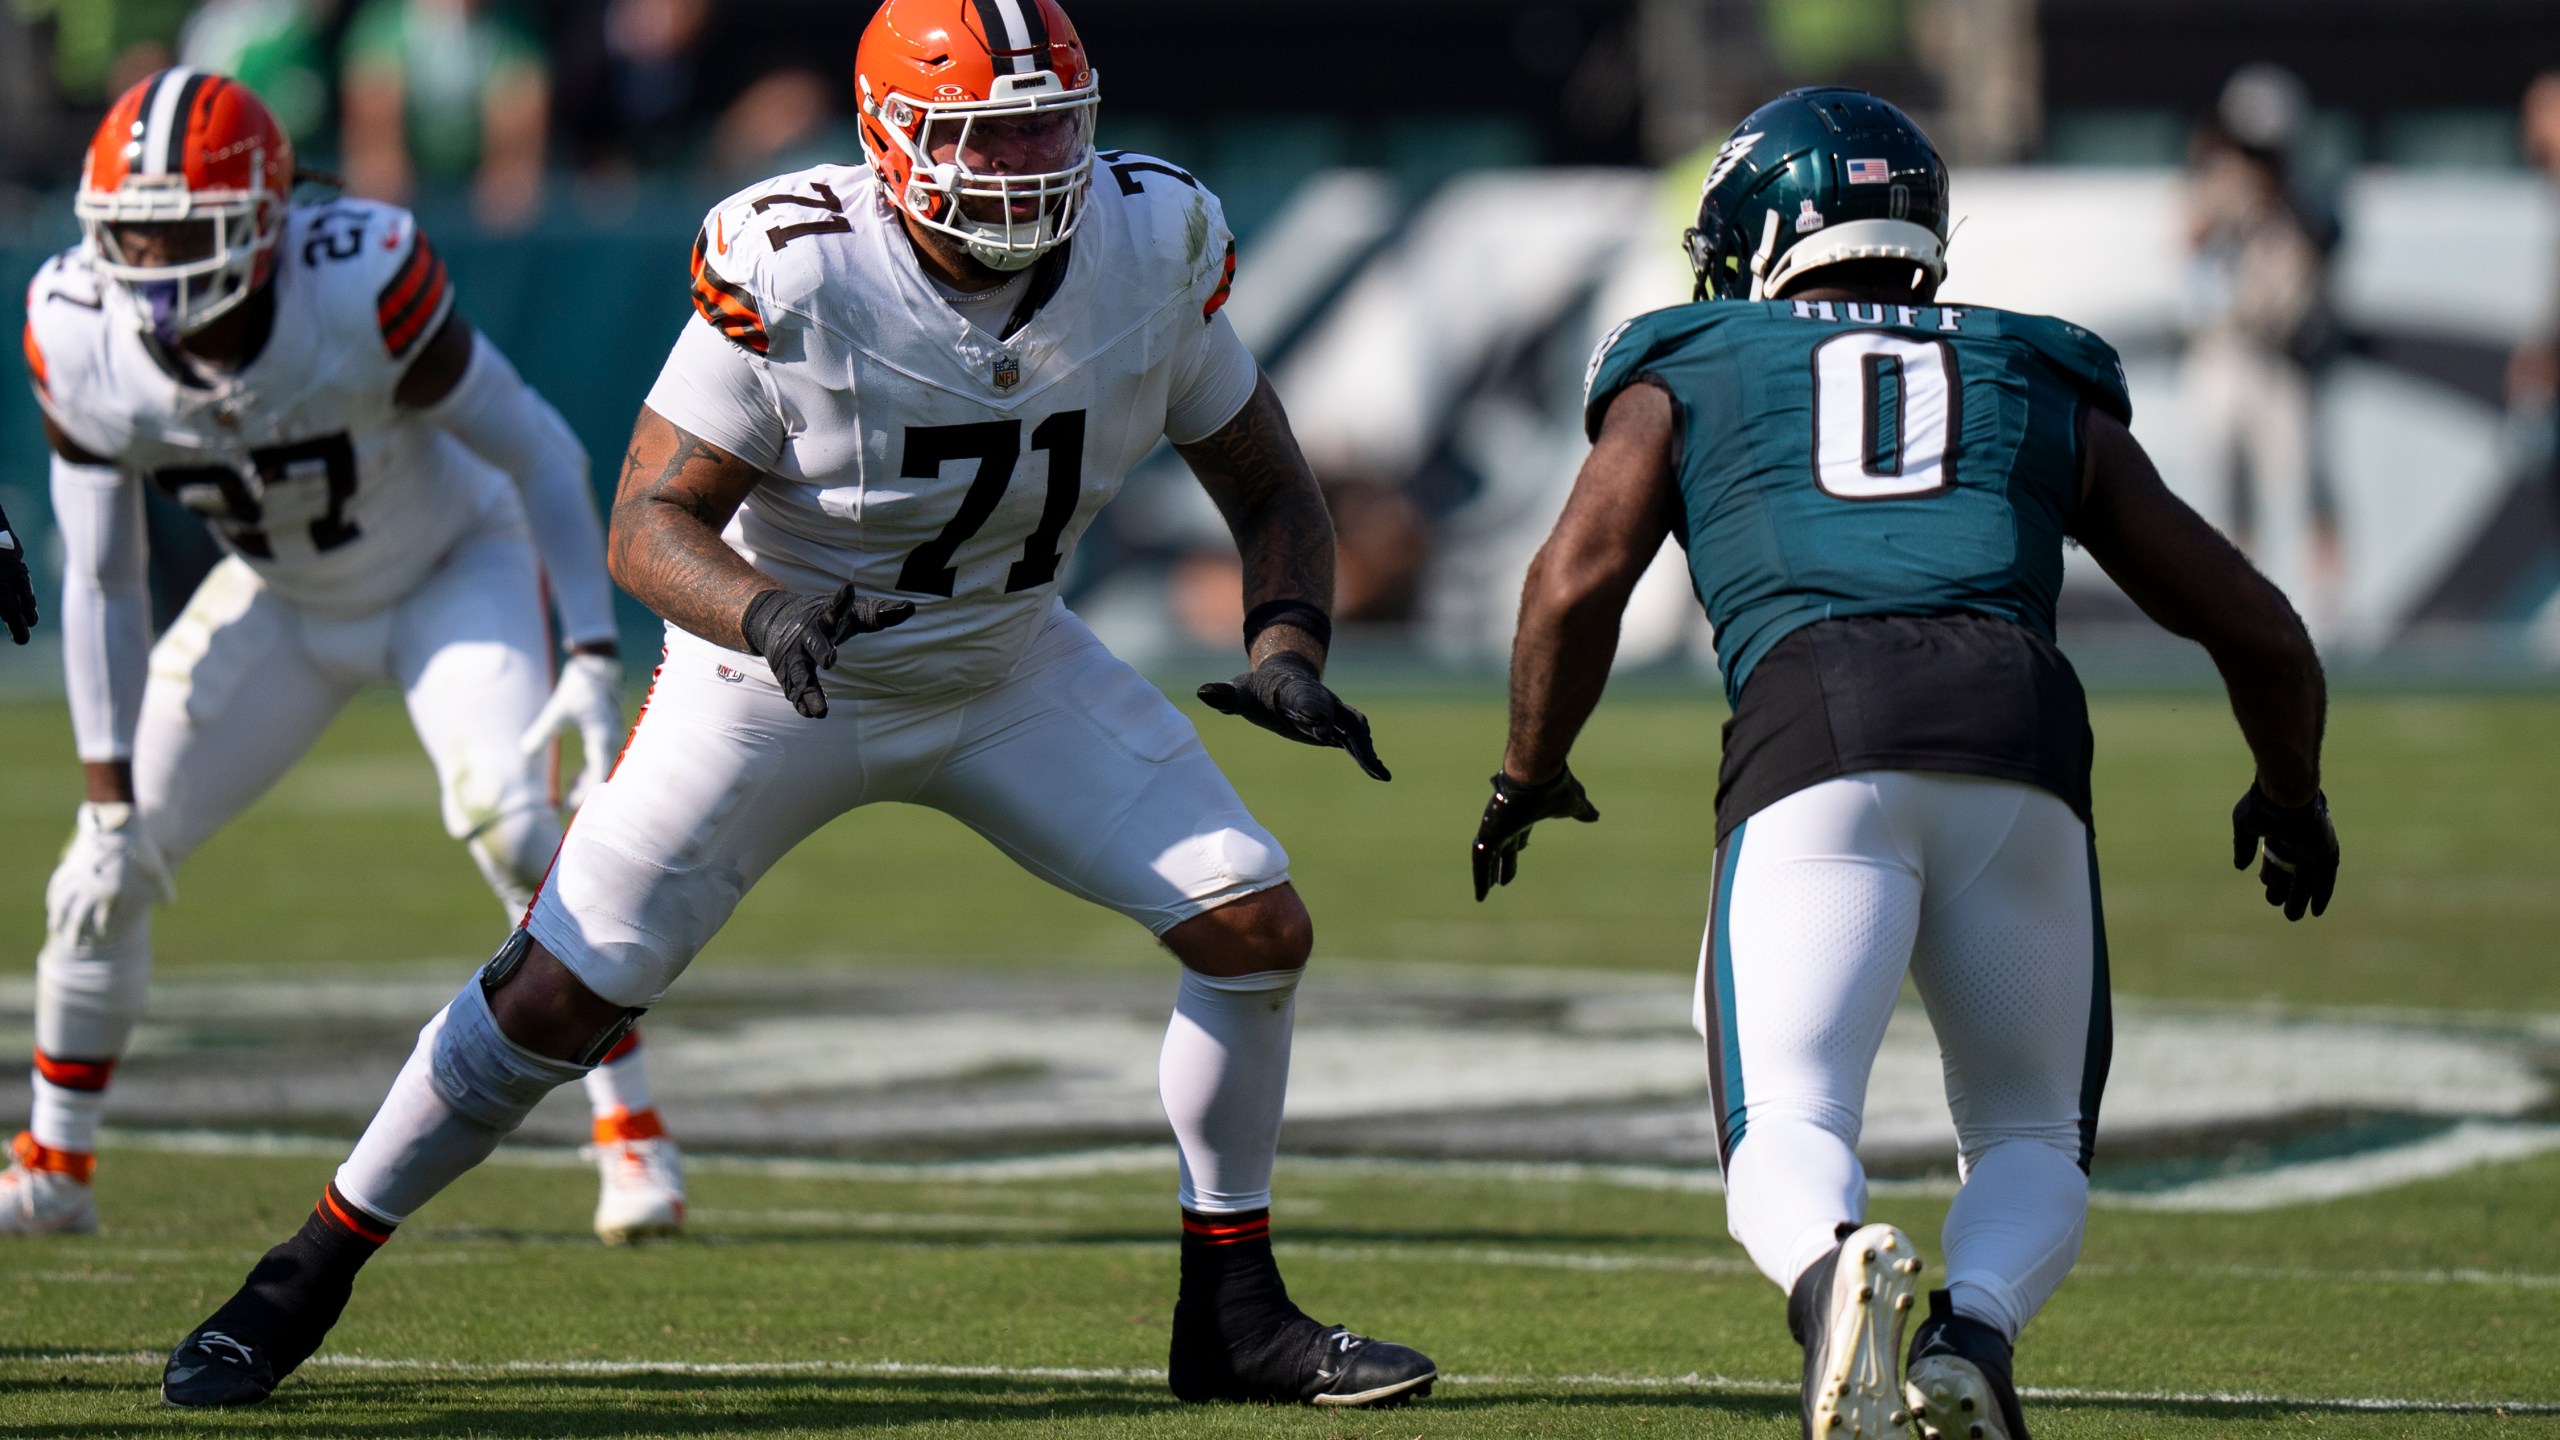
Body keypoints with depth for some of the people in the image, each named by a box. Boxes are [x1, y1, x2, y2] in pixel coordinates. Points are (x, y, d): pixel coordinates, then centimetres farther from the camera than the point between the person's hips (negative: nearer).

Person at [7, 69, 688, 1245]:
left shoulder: (362, 289, -35)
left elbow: (539, 452, -23)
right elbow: (100, 582, -11)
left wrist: (593, 656, -28)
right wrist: (109, 795, -11)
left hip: (453, 569, -4)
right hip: (282, 604, 4)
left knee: (506, 819, -27)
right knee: (109, 864, -3)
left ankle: (631, 1133, -14)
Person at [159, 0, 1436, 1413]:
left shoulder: (1148, 251, -17)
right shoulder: (792, 274, -28)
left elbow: (1271, 489, -5)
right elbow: (649, 525, -24)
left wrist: (1286, 649, -23)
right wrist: (764, 610, -45)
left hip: (1008, 672, 4)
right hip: (780, 673, -4)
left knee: (1257, 925, -8)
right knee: (561, 992, -7)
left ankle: (1232, 1317, 8)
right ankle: (303, 1280, 11)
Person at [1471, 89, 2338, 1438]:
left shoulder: (1688, 374, 26)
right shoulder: (2044, 384, 31)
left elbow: (1579, 582, 9)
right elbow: (2260, 631, 31)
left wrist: (1528, 778, 26)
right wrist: (2291, 796, 50)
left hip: (1813, 726, -2)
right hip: (2021, 719, 2)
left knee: (1787, 1140, -2)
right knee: (2029, 1145, 18)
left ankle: (1835, 1269, -38)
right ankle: (1974, 1329, -15)